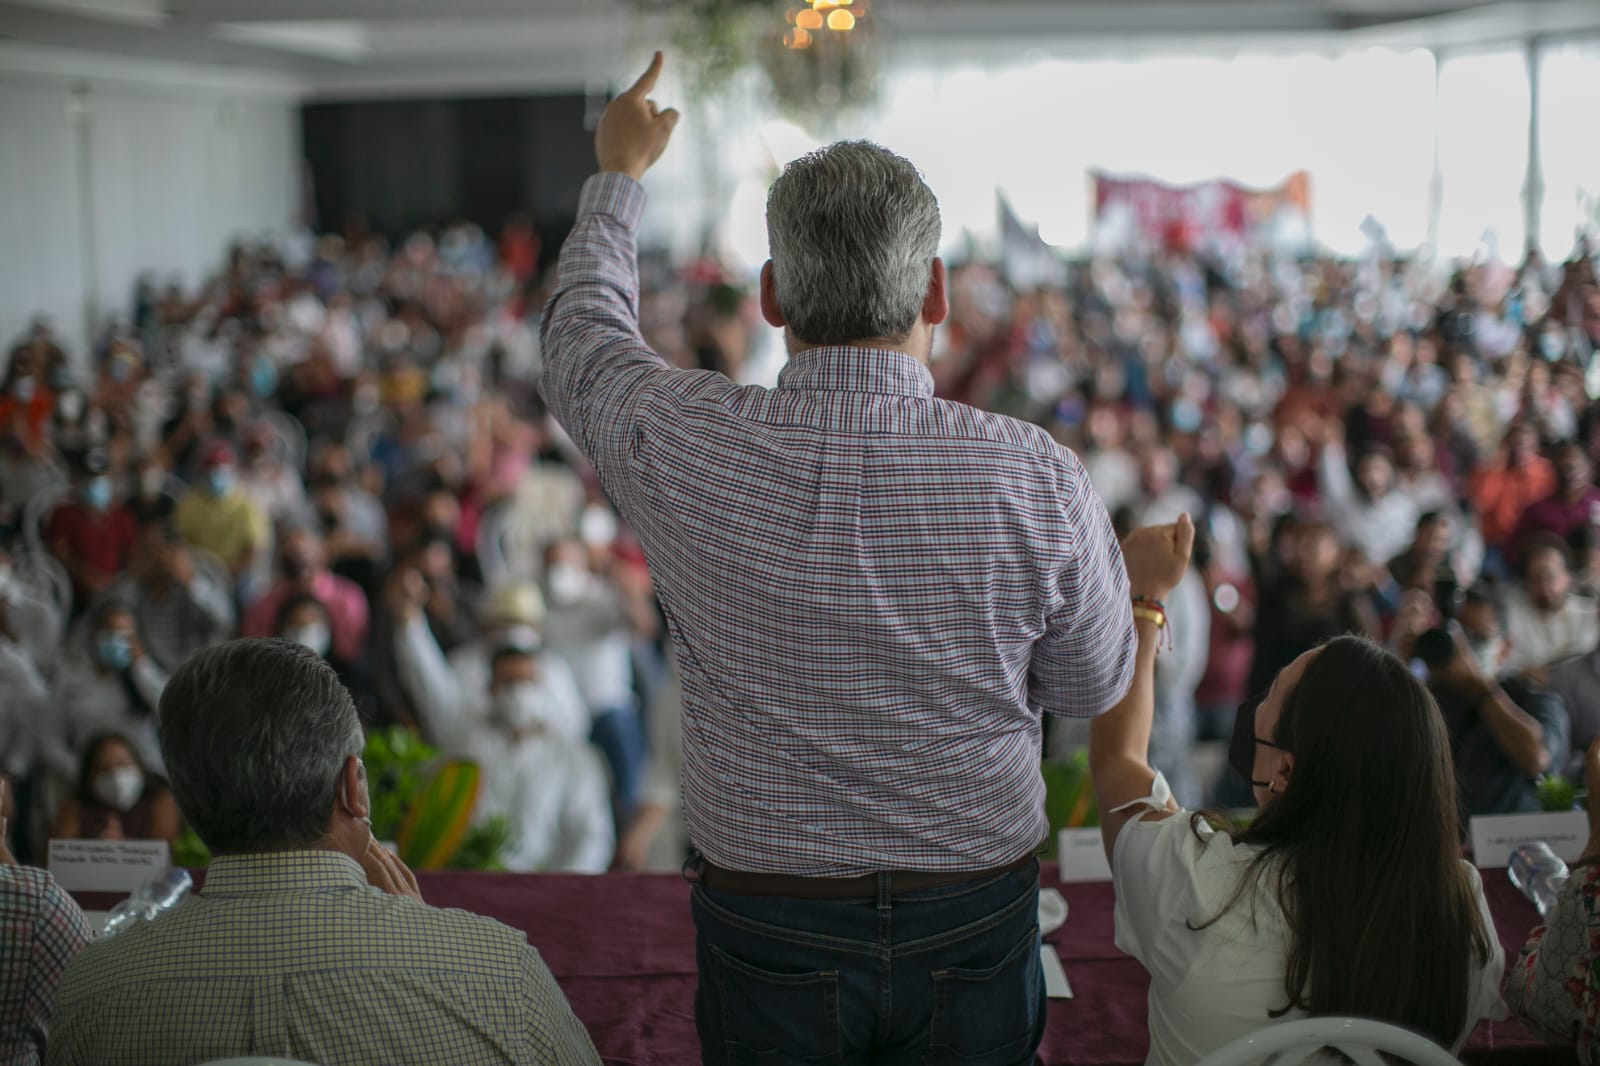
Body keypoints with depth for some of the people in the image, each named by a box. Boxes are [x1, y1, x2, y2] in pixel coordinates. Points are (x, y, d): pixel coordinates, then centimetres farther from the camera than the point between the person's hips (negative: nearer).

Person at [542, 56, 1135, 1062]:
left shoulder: (685, 449, -18)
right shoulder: (1039, 477, -19)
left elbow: (583, 336, 6)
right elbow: (1094, 680, -1)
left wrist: (620, 172, 23)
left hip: (767, 935, 0)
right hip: (974, 932, 0)